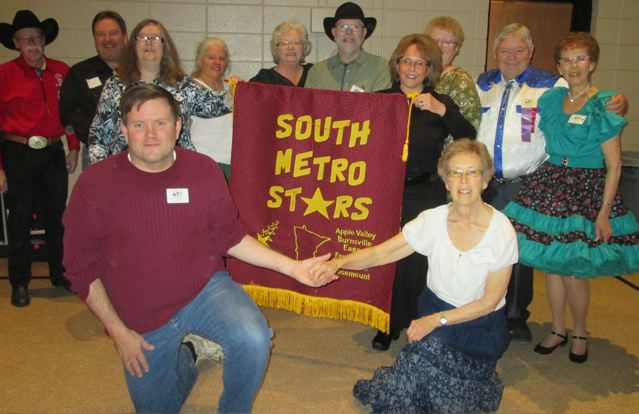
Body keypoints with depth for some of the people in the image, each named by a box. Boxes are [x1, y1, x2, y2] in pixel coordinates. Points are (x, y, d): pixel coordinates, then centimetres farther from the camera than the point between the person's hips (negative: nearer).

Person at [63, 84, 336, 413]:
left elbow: (231, 238, 1)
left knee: (254, 340, -28)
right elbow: (82, 266, -6)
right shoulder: (95, 184, -13)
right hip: (143, 319, 1)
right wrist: (117, 331, -7)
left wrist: (290, 267, -9)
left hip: (205, 289, 0)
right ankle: (182, 364, 47)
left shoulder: (204, 170, -9)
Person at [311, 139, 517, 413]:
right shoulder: (433, 220, -10)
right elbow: (381, 253, -12)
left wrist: (437, 320, -19)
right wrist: (338, 262, -30)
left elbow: (490, 301, -11)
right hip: (435, 310, 2)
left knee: (429, 350, -22)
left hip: (481, 324, -2)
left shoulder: (501, 230, -16)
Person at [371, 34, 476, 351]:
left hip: (425, 194, -1)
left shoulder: (439, 103, 3)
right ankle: (388, 325, 23)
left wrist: (442, 110, -18)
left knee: (419, 261, 0)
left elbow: (469, 141, -10)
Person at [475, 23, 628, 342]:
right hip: (483, 183, 3)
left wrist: (618, 104, -20)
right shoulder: (482, 84, 11)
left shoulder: (552, 86, 0)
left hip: (523, 185, -2)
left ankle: (516, 316, 26)